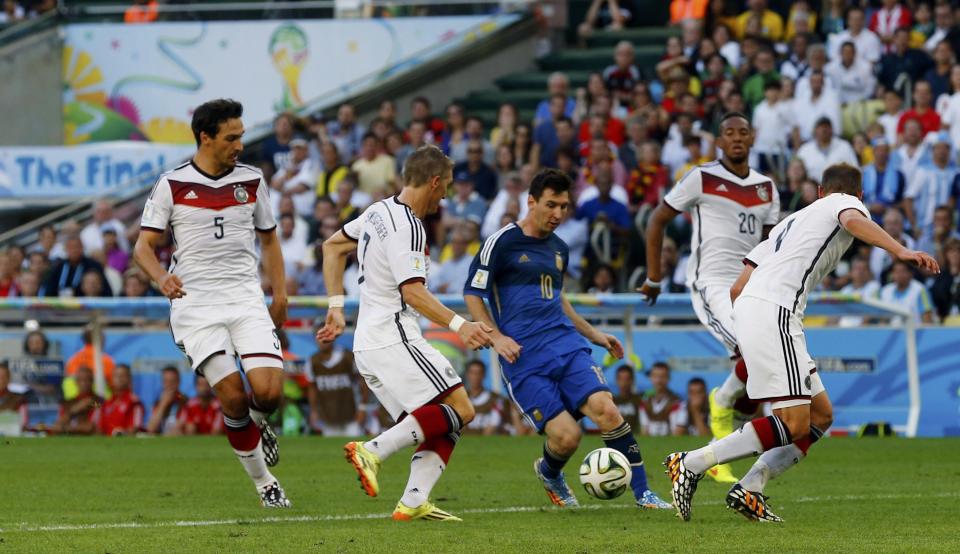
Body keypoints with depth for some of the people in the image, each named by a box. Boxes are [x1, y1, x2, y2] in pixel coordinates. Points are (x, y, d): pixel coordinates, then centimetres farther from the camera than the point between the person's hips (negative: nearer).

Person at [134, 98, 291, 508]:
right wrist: (161, 277, -21)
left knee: (268, 390, -16)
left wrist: (279, 294, 12)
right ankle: (264, 484, 3)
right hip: (195, 303, -2)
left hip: (246, 299, 2)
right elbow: (143, 246, 0)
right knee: (233, 397, -14)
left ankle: (259, 424, 22)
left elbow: (268, 239, 21)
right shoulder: (172, 185, 0)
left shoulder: (251, 182, 9)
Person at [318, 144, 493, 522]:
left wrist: (336, 307, 25)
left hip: (369, 343, 10)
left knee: (442, 427, 7)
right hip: (393, 339, -10)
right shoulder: (407, 227, -15)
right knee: (460, 410, -15)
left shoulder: (380, 211, 14)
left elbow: (332, 247, 25)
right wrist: (459, 325, -29)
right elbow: (413, 292, -23)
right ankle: (373, 451, -22)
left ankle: (414, 503, -8)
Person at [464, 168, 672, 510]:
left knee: (605, 409, -20)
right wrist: (496, 337, -12)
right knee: (566, 436, -15)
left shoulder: (558, 249, 17)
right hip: (524, 359, -5)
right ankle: (549, 474, 22)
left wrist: (594, 335, 28)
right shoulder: (502, 242, -3)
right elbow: (472, 293, -1)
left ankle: (643, 494, -11)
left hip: (567, 346, 5)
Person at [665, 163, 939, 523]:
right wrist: (901, 252, -27)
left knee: (820, 415, 12)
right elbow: (853, 220, -15)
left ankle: (748, 491, 3)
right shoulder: (845, 202, 13)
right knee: (795, 425, -13)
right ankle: (691, 463, -13)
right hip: (774, 313, -9)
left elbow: (737, 288, 28)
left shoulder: (790, 222, 33)